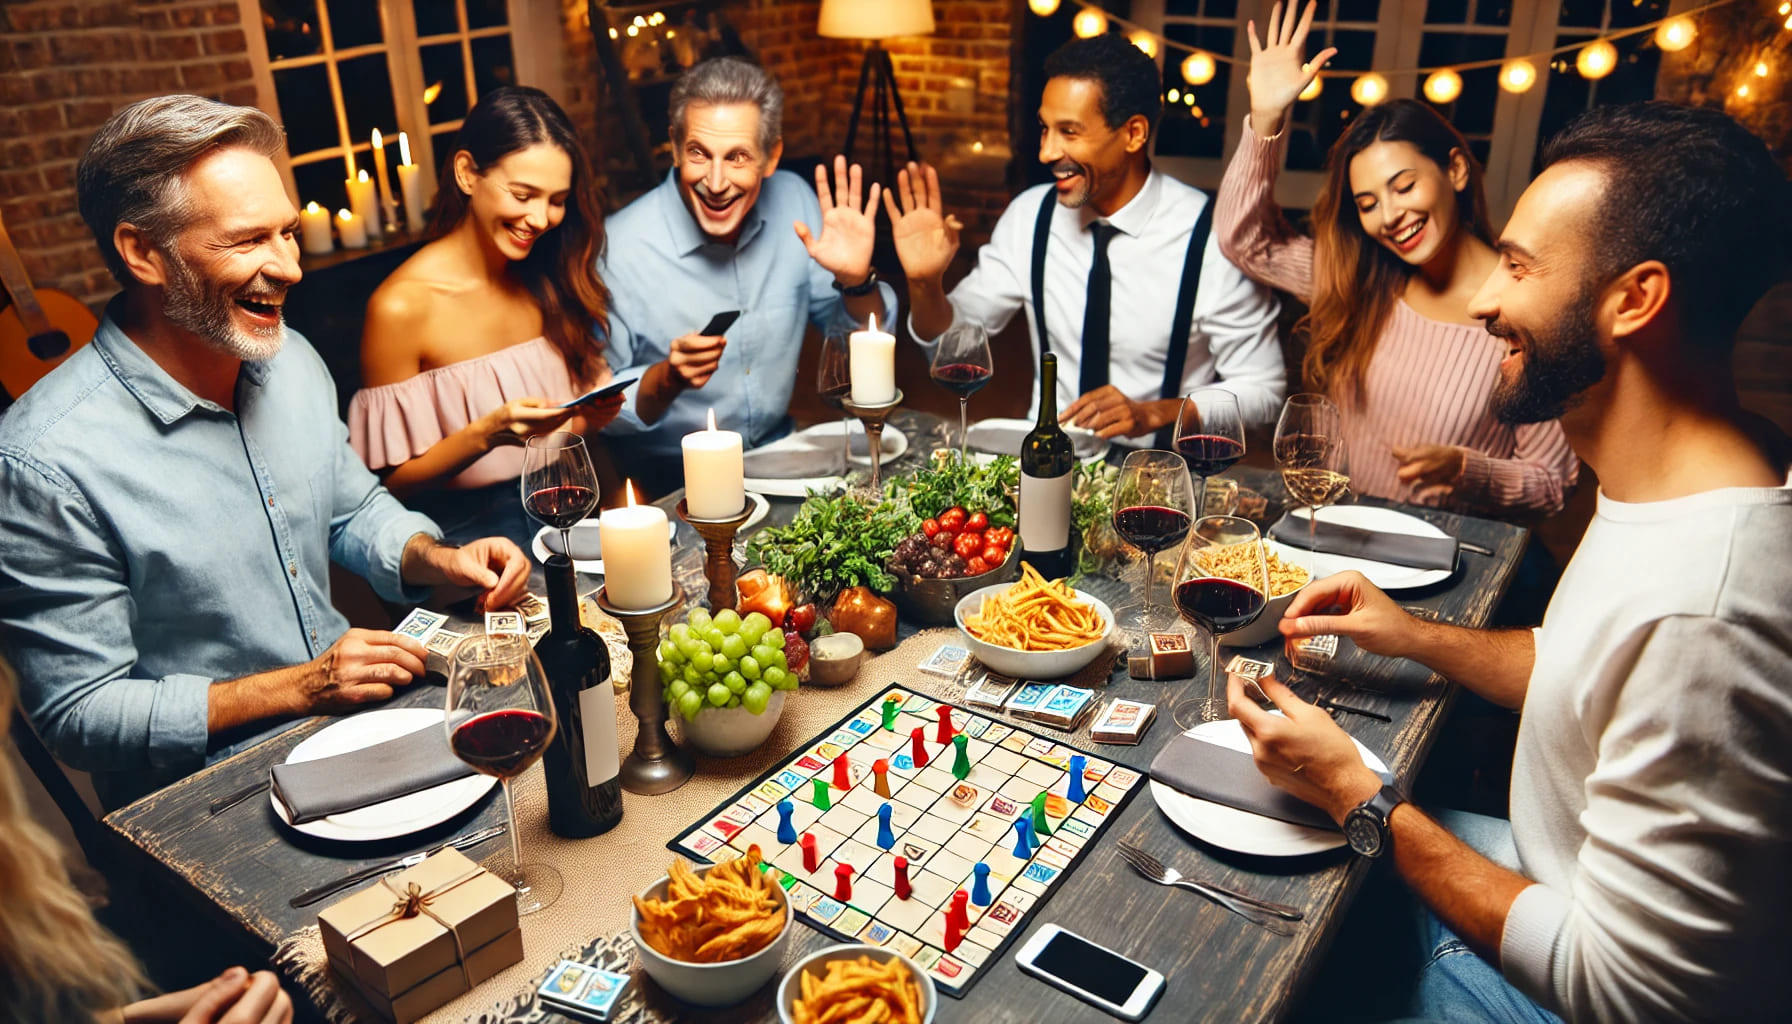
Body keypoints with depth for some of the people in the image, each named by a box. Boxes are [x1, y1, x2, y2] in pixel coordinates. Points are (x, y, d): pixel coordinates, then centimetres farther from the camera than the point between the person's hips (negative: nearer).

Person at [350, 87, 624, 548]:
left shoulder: (554, 276, 6)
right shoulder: (400, 306, -10)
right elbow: (396, 482, -5)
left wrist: (595, 415, -8)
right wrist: (488, 434, -22)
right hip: (469, 528, -4)